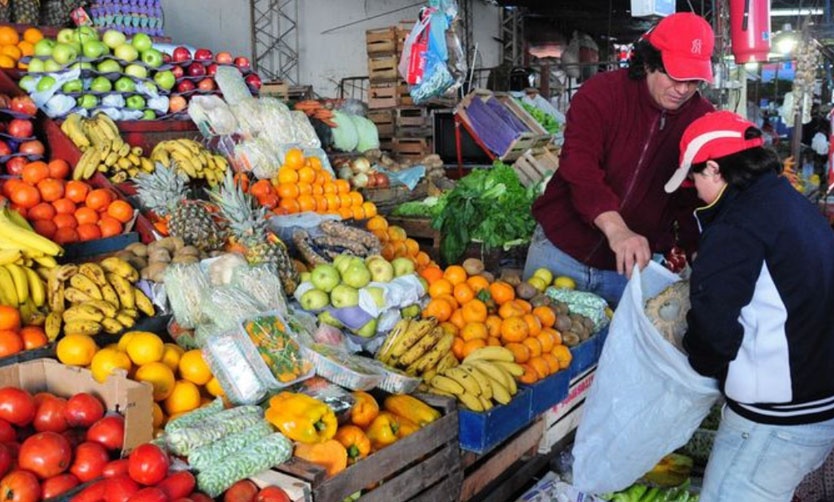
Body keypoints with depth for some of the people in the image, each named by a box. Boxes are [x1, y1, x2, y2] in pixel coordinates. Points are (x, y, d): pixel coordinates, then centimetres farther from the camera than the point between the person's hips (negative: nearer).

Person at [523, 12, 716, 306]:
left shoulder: (703, 119, -3)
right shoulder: (600, 93, -13)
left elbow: (698, 198, 0)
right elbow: (579, 167, -27)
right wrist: (615, 229, -41)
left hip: (638, 262, 2)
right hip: (561, 251, -1)